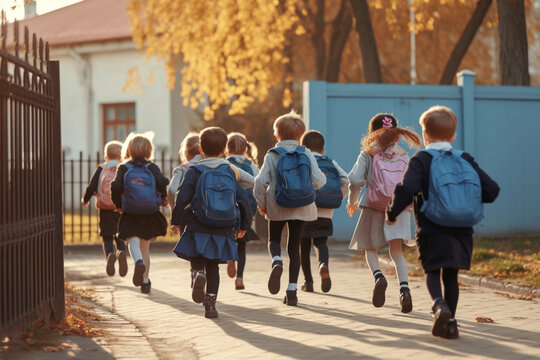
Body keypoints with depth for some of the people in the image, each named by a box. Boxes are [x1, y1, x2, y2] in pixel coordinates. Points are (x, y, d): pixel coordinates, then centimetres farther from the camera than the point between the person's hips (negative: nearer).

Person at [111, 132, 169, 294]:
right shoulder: (151, 167, 1)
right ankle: (145, 281, 17)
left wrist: (118, 205, 3)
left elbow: (115, 187, -12)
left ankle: (139, 262, -38)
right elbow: (162, 182, -15)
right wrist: (163, 197, 4)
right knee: (145, 246, 14)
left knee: (133, 240, -4)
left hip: (130, 214, -2)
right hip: (151, 213, 2)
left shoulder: (123, 168, 0)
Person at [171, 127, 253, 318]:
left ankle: (198, 274, -21)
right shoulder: (230, 173, 6)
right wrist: (243, 225, 19)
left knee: (197, 260, 13)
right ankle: (210, 303, 6)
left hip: (198, 230, -2)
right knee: (213, 266, 13)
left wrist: (176, 221, 1)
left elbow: (182, 197, -10)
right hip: (222, 231, 2)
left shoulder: (195, 172, -2)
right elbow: (243, 200, 8)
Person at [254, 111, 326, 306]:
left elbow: (260, 181, -11)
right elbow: (319, 181, -5)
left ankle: (277, 261, -15)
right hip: (302, 207, 1)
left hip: (277, 207, -1)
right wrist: (323, 177, 18)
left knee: (274, 239, 20)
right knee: (294, 246, 10)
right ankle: (292, 290, 5)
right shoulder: (306, 154, -2)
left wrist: (261, 203, 3)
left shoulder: (272, 155, -5)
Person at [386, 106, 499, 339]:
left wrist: (392, 213, -7)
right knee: (451, 276, 15)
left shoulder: (421, 160, -5)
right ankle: (449, 322, 12)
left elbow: (407, 189, -22)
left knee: (432, 271, 9)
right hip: (462, 231, 4)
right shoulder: (465, 160, 7)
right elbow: (491, 190, 3)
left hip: (432, 230, -3)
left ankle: (439, 304, -18)